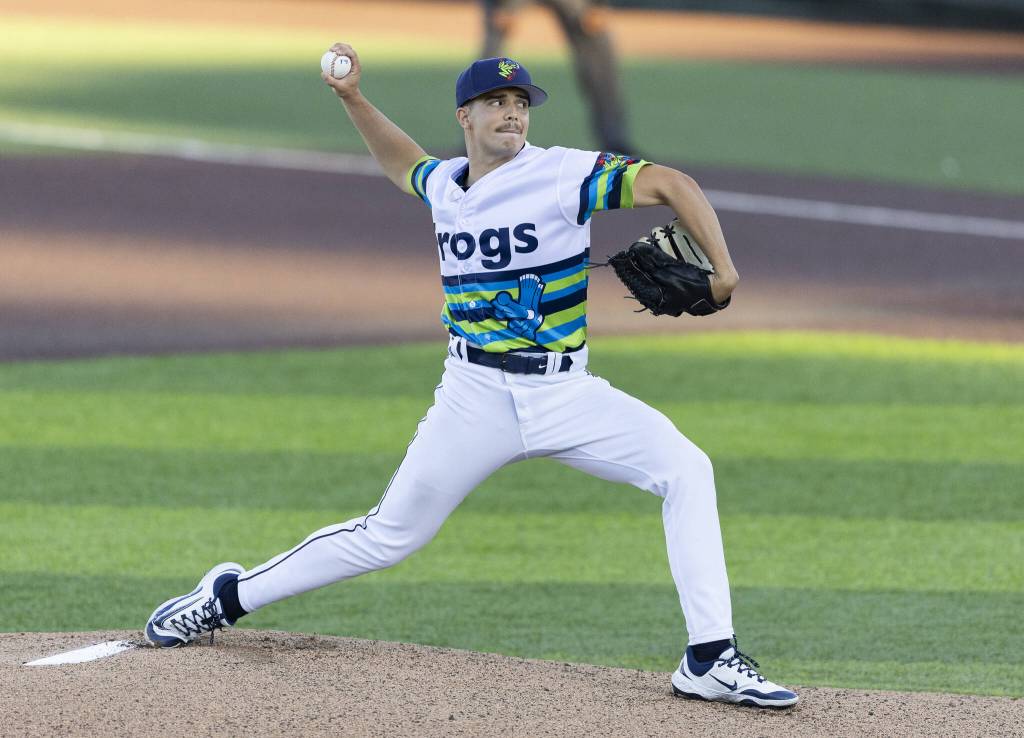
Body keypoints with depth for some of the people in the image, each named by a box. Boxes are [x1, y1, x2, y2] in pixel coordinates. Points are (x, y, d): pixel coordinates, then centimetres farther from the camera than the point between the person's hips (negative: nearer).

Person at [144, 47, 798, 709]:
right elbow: (403, 162, 31)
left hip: (564, 393, -2)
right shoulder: (445, 187, 7)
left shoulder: (563, 175, -9)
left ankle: (711, 660, -20)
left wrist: (723, 272, -27)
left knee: (686, 469, -22)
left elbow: (668, 183, -16)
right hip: (476, 397, 2)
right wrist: (352, 97, 19)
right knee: (389, 535, 6)